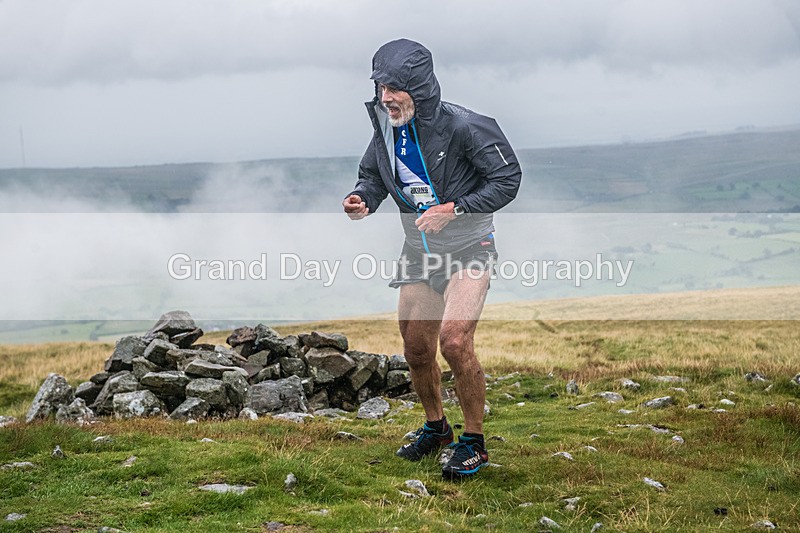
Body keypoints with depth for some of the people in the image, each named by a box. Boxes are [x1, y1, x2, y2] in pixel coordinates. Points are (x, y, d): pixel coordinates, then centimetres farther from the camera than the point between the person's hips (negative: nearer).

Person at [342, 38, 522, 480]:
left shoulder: (462, 126, -20)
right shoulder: (386, 128, -2)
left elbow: (508, 179, -15)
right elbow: (372, 175, 12)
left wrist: (454, 209, -23)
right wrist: (362, 200, -12)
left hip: (468, 247, -6)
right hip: (418, 249, 6)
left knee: (454, 341, -20)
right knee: (416, 348, 9)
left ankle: (474, 443, -2)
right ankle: (435, 427, 34)